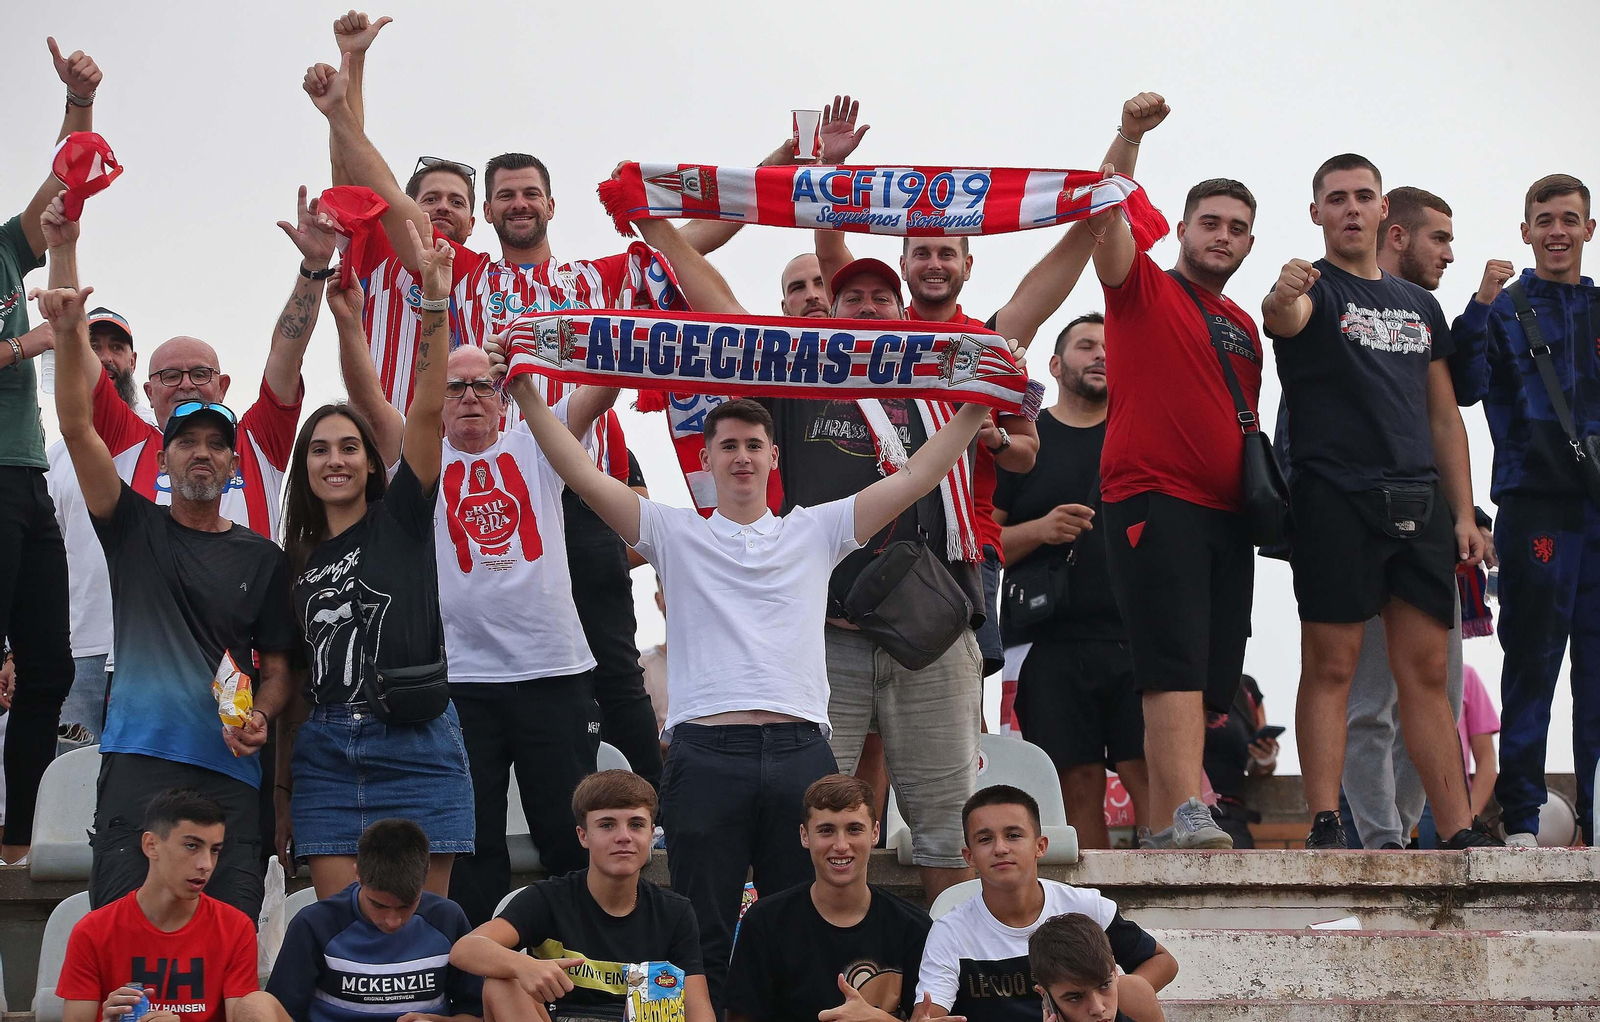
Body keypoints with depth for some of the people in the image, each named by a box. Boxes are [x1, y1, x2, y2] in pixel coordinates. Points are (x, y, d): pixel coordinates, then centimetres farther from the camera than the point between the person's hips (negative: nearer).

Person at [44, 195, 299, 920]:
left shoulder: (263, 557, 14)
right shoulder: (135, 528, 10)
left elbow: (277, 666, 16)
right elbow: (77, 425, 0)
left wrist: (260, 717, -7)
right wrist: (69, 328, -11)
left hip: (229, 771, 1)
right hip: (138, 759, -1)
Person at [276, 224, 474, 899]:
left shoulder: (401, 519, 5)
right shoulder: (298, 558, 15)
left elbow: (427, 412, -8)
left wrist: (435, 302, -17)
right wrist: (282, 790, 12)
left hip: (414, 747, -3)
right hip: (326, 753, 3)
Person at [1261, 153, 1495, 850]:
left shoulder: (1419, 306, 20)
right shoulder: (1314, 290, 3)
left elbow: (1444, 416, 19)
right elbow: (1285, 319, -23)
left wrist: (1463, 512, 10)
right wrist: (1281, 298, -48)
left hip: (1419, 504, 5)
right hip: (1335, 499, -5)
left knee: (1427, 672, 4)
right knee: (1330, 667, -6)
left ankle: (1459, 831, 4)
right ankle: (1325, 825, -7)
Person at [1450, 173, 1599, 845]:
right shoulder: (1504, 311, 5)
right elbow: (1465, 389, -10)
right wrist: (1480, 307, -18)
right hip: (1534, 504, -3)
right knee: (1532, 659, -3)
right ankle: (1521, 819, 0)